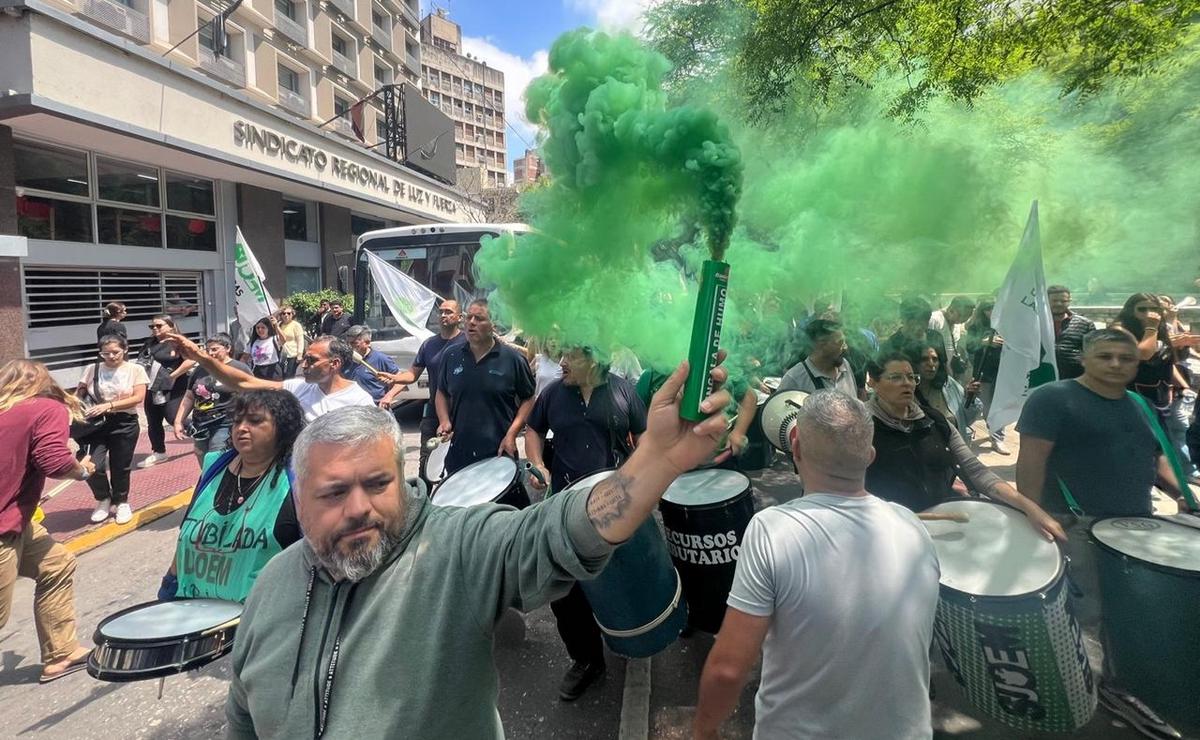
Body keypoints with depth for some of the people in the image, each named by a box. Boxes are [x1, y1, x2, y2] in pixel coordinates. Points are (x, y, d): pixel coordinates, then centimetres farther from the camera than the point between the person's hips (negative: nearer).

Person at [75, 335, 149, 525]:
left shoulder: (136, 369, -1)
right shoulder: (92, 369, 4)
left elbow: (138, 398, -10)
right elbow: (78, 395, 8)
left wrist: (108, 406, -21)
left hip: (124, 424, -1)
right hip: (96, 423, 1)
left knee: (120, 467, 7)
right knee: (92, 465, -12)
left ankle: (122, 502, 32)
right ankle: (104, 500, 18)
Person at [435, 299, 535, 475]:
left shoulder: (512, 359, -6)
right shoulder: (451, 356, 4)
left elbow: (528, 399, 0)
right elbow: (442, 393, 17)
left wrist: (512, 434, -10)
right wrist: (444, 421, -1)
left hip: (499, 454, -3)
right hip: (458, 454, 3)